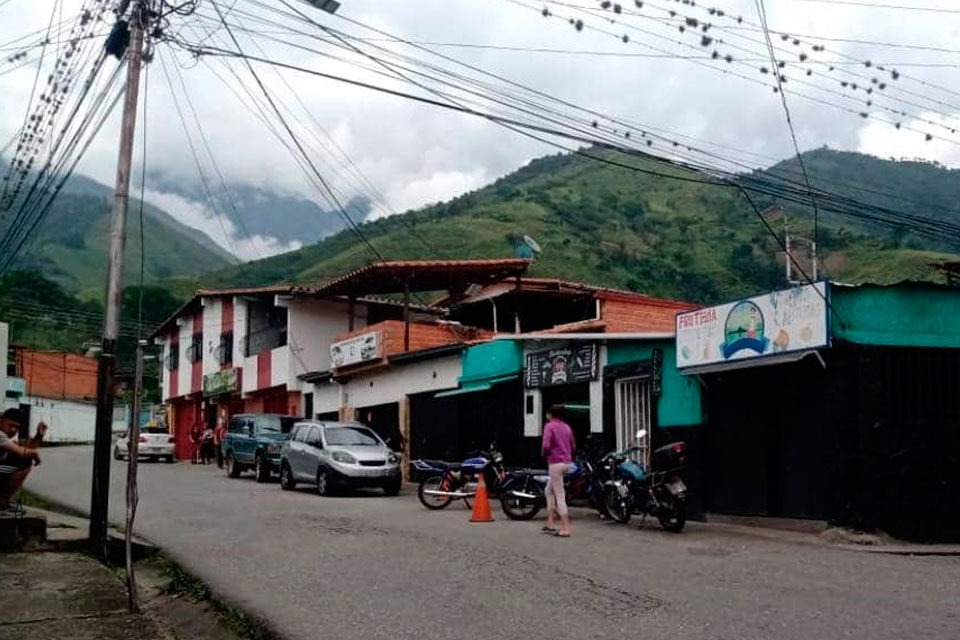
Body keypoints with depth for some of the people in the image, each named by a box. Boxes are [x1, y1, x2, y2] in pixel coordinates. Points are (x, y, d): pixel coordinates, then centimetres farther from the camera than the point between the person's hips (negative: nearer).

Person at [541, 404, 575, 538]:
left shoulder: (549, 426, -8)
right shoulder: (567, 427, 14)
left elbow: (546, 445, -20)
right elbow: (573, 447, 15)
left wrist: (544, 454, -1)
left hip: (555, 463, -8)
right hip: (566, 462, 8)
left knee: (559, 496, -6)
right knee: (549, 491, 20)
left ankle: (565, 529, -6)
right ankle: (550, 523, 20)